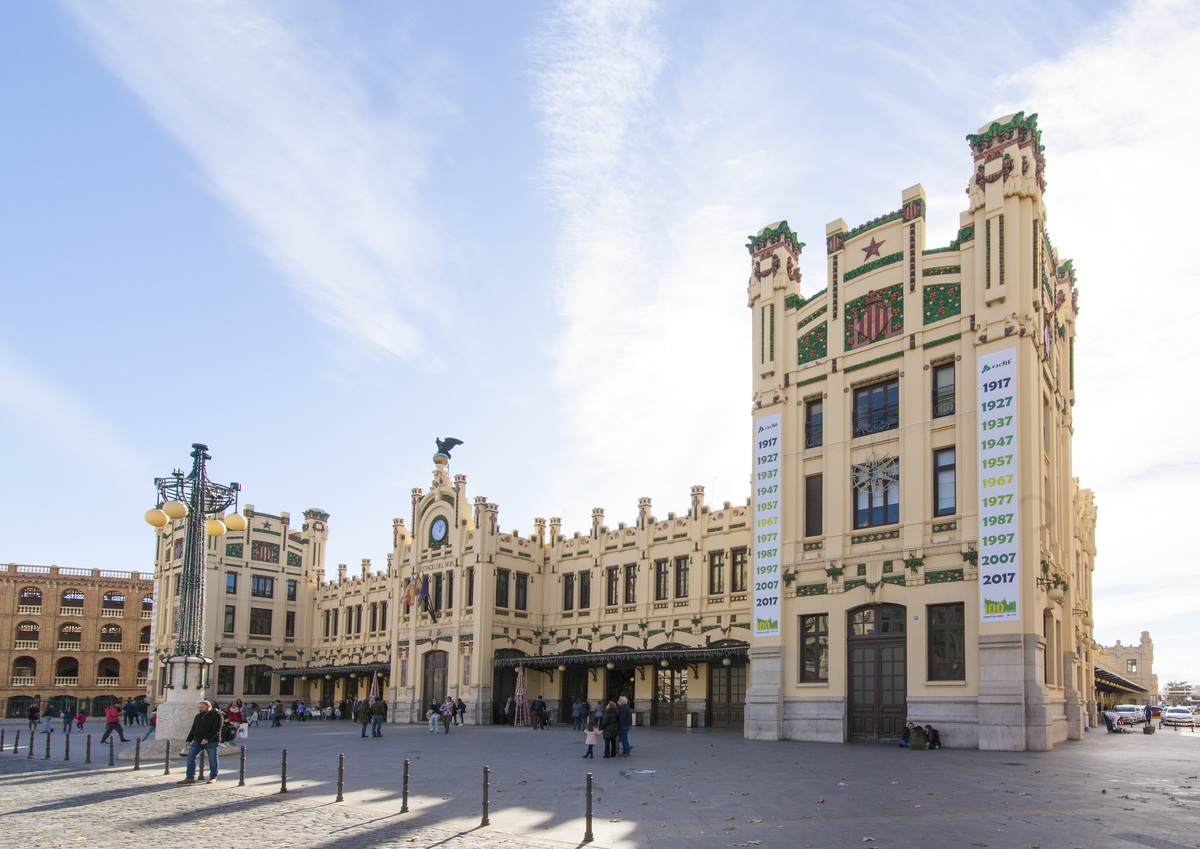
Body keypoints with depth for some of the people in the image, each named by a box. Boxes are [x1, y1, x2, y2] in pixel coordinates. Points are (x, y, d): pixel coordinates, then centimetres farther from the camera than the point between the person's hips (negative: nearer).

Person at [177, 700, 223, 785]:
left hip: (211, 741, -6)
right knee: (190, 757, -3)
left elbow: (216, 729, -14)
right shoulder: (198, 716, 17)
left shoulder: (215, 714, -6)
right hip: (197, 741, 6)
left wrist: (207, 739, -22)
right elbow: (193, 729, 22)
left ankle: (213, 777, 16)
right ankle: (190, 778, 0)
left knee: (212, 759, 1)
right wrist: (189, 740, 10)